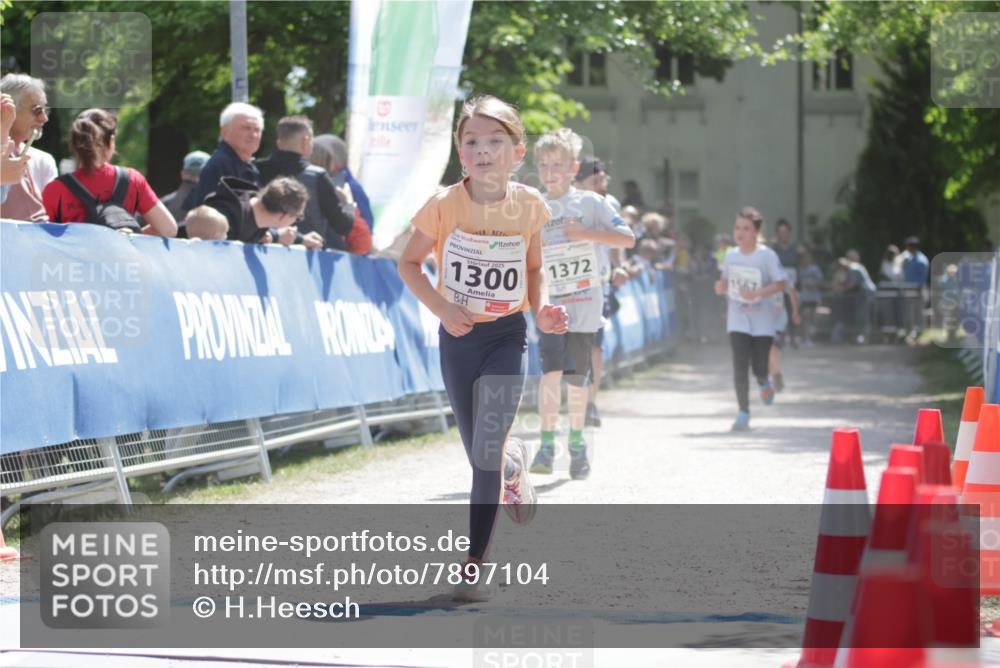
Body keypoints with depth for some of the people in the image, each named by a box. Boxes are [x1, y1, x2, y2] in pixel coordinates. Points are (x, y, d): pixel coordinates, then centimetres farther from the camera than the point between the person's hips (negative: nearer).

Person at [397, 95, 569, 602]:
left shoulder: (529, 206, -6)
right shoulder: (444, 205, -11)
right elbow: (409, 263, -1)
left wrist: (541, 310, -8)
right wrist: (442, 309, -15)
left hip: (507, 336, -1)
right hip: (459, 336, 1)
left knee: (487, 450, -14)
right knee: (481, 454, 11)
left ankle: (474, 564, -8)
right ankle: (514, 465, 50)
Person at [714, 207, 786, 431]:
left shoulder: (767, 255, -11)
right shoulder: (730, 255, 1)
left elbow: (780, 284, -10)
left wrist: (757, 293, -23)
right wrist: (722, 287, -9)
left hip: (762, 321, -2)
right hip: (738, 320, 2)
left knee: (759, 367, 2)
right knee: (740, 365, -9)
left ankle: (763, 383, 40)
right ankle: (743, 412, -2)